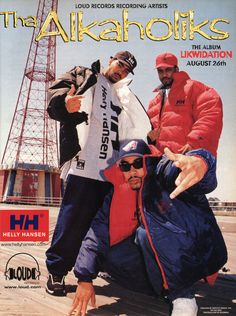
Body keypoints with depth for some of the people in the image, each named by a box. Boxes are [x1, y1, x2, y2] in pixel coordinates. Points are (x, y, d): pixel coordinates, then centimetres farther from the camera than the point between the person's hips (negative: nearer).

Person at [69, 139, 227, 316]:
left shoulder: (162, 172, -15)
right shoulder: (117, 195, 2)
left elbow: (177, 169, -40)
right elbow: (97, 234, -3)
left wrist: (199, 162, -65)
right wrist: (85, 278, -11)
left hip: (200, 253, -6)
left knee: (147, 232, -29)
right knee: (112, 256, -9)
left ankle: (183, 296, -11)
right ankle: (167, 287, 3)